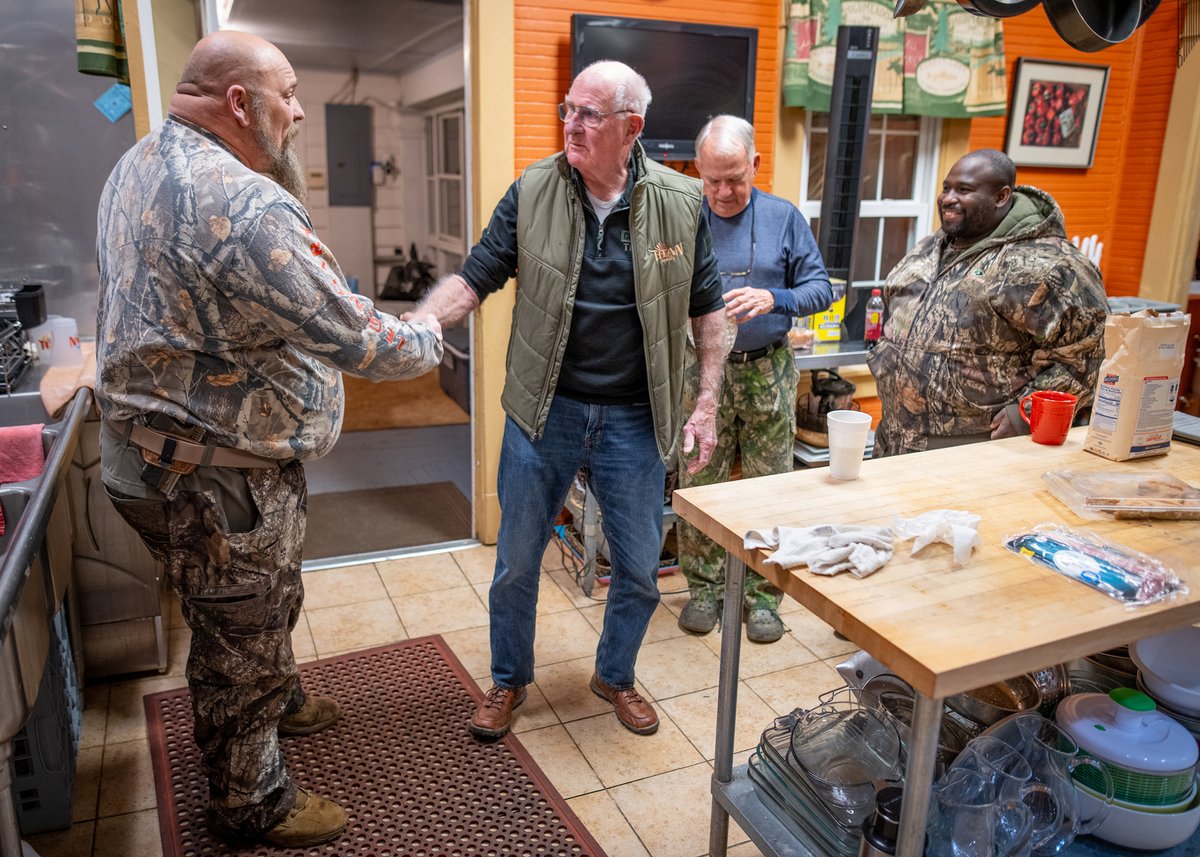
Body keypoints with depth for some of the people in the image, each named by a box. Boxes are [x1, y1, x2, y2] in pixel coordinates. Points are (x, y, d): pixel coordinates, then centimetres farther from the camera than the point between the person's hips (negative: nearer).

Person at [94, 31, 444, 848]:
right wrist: (428, 337, -5)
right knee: (243, 636, 10)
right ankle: (253, 802, 32)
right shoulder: (245, 207, -28)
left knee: (269, 602, 29)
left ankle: (278, 701, 54)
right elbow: (355, 338, -25)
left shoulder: (138, 165, 7)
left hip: (168, 443, 10)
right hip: (214, 474, -10)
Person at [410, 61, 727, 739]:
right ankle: (510, 680, 38)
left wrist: (707, 404, -3)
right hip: (544, 411, 0)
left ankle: (616, 676, 41)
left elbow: (707, 308, 3)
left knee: (640, 569, 13)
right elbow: (474, 280, -4)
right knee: (517, 561, 12)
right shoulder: (533, 192, -5)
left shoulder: (681, 203, -4)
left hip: (636, 419, 1)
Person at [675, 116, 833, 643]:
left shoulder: (784, 218, 1)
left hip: (768, 373, 1)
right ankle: (705, 587, 24)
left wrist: (774, 299, -21)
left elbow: (820, 288, -1)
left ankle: (761, 595, 22)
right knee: (698, 486, 5)